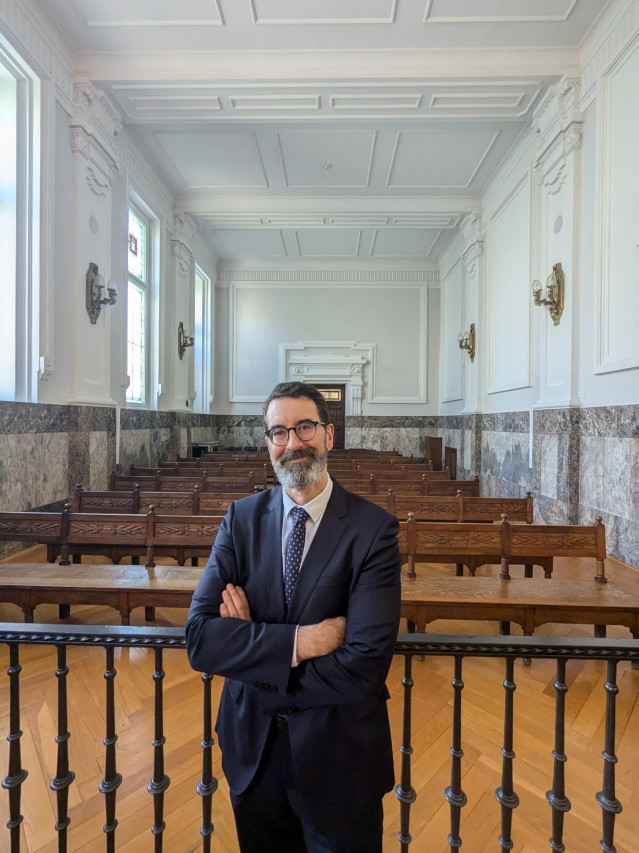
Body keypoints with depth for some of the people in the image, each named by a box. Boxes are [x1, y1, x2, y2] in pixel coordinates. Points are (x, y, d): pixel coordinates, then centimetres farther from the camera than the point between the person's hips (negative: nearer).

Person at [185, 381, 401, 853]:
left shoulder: (373, 528, -18)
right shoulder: (241, 519, -8)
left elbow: (363, 667, -24)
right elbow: (200, 638, -15)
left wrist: (252, 641, -17)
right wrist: (295, 642, -27)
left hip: (340, 757, -2)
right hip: (253, 749, 3)